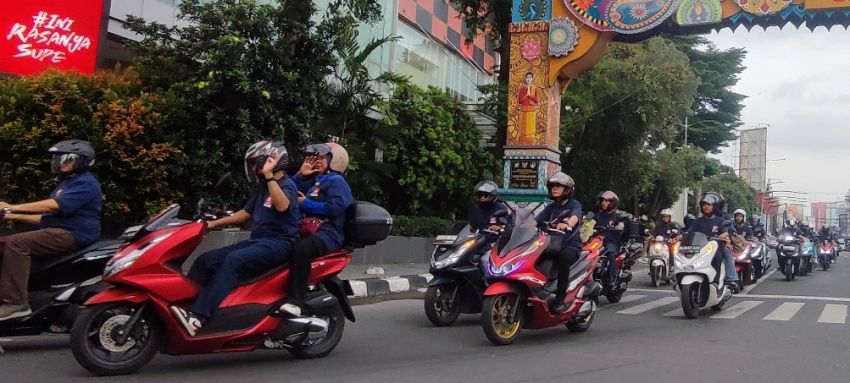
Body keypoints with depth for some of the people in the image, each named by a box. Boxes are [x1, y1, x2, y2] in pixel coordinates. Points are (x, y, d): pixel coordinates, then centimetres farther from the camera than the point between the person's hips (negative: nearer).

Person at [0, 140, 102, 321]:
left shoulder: (85, 183, -7)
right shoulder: (66, 184, 26)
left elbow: (54, 206, -20)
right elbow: (46, 216, 25)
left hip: (73, 236, -10)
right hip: (57, 232, 10)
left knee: (16, 244, -25)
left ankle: (15, 302, -28)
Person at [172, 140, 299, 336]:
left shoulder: (287, 185, -7)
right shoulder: (263, 187, 20)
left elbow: (282, 206, -30)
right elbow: (246, 213, 28)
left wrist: (269, 175, -25)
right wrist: (214, 223, 21)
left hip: (279, 243, -9)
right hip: (257, 241, 9)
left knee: (234, 261, -33)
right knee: (206, 260, -4)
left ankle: (199, 316, -39)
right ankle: (182, 305, -7)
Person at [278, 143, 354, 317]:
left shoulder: (336, 181, 0)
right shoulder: (314, 181, 26)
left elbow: (335, 207, -17)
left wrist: (305, 204, -10)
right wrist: (301, 175, 14)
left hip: (327, 234, -9)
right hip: (307, 231, 10)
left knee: (301, 248, -37)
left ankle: (295, 301, -42)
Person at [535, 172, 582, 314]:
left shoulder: (574, 204, 2)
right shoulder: (551, 207, 20)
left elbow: (575, 217, -21)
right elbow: (536, 220, 7)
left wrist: (567, 224, -44)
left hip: (571, 245, -5)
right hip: (551, 245, 5)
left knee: (563, 256, -38)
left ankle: (561, 298, -35)